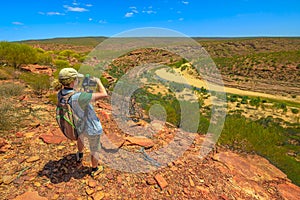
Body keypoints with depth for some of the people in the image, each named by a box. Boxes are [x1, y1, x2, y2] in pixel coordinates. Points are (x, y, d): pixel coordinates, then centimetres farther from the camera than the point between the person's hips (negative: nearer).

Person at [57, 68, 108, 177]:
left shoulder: (60, 94, -16)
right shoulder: (78, 97, -40)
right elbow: (104, 94, -36)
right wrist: (98, 81, -19)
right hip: (92, 128, -6)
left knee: (80, 136, 42)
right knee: (94, 149, 20)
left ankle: (80, 156, 66)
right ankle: (94, 170, 46)